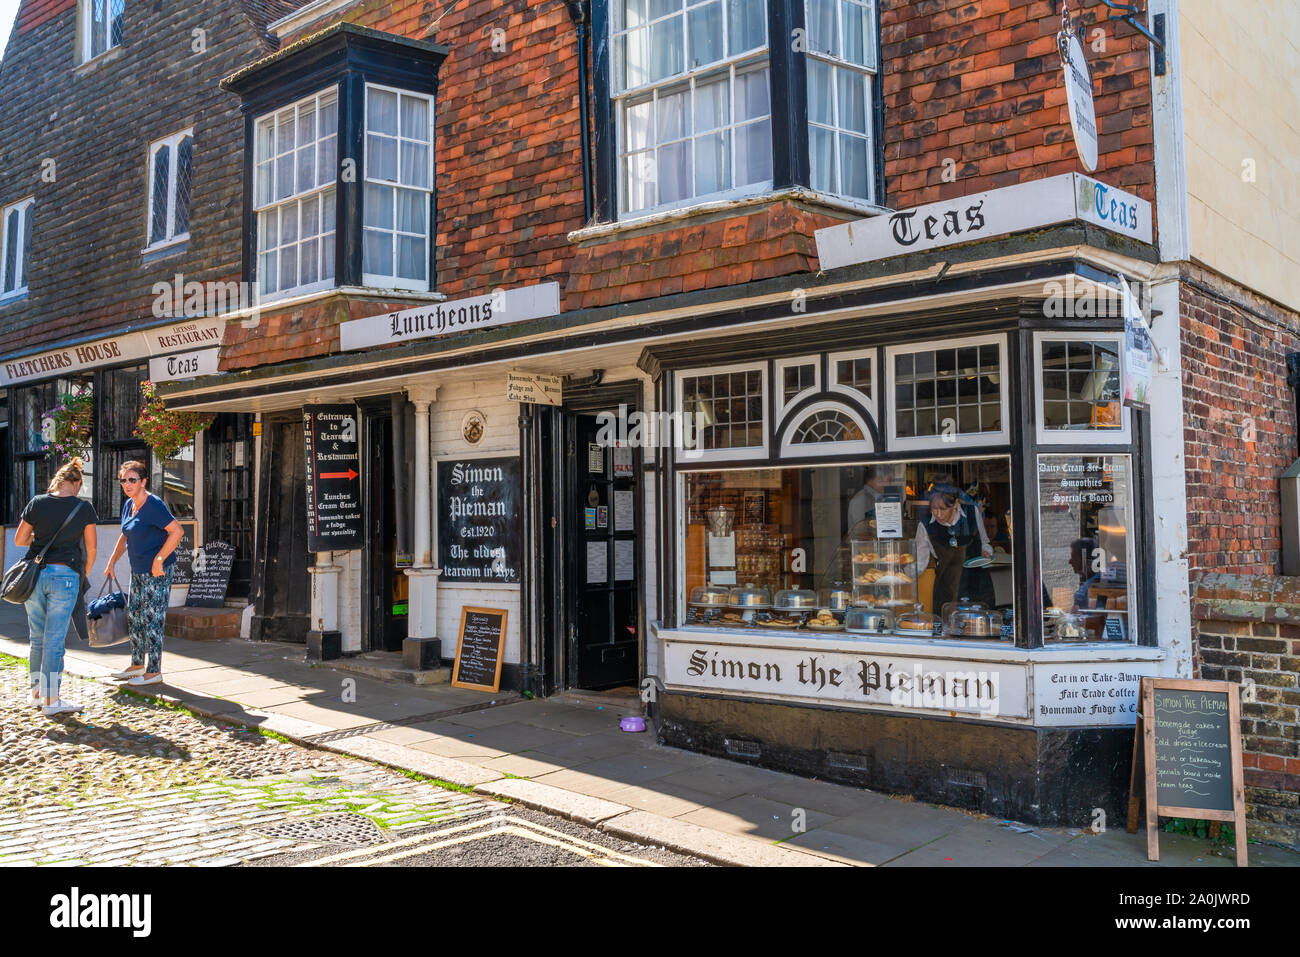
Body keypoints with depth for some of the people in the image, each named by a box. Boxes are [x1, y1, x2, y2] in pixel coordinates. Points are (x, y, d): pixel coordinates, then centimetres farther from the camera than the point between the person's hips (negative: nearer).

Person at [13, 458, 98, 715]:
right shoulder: (84, 508, -2)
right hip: (65, 574, -3)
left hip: (34, 572, 3)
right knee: (55, 639, -1)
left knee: (37, 637, 15)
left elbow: (19, 540, 10)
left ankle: (37, 692, 25)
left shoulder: (36, 503, 4)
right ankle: (51, 700, 2)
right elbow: (90, 550, 3)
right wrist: (83, 575, 18)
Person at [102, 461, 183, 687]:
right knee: (134, 615, 16)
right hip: (138, 570, 10)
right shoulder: (129, 505, 10)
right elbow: (125, 536, 24)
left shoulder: (153, 505, -17)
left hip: (158, 570, -9)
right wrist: (112, 562, 19)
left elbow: (177, 531, -24)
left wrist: (158, 560, -23)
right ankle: (137, 664, 29)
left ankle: (154, 672, 1)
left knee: (152, 618, -6)